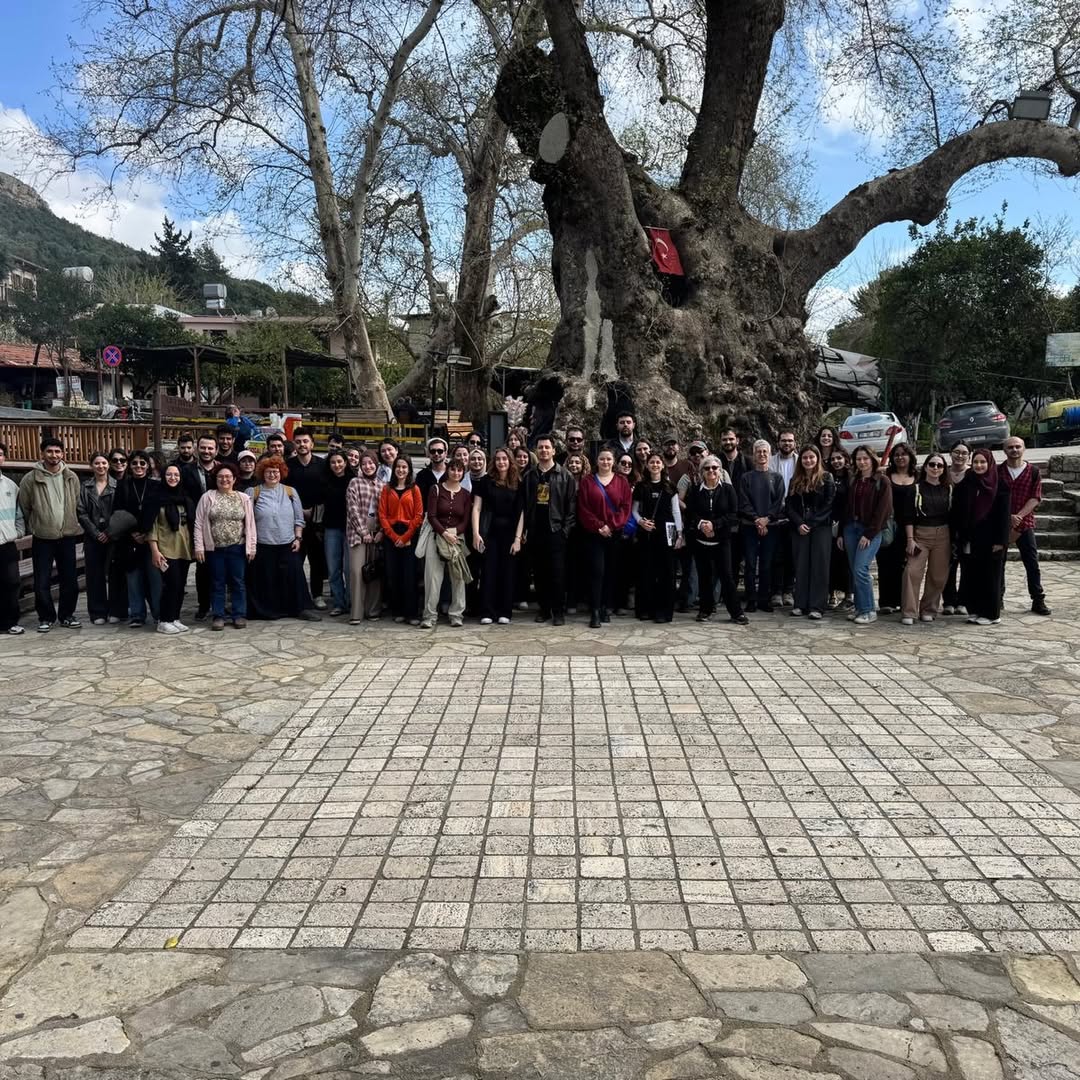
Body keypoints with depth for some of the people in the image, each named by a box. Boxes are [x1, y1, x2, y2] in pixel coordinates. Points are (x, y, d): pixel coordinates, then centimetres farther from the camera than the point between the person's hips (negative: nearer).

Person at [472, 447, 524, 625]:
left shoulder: (518, 484, 4)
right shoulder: (486, 481, 1)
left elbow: (521, 513, 2)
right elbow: (476, 508, -1)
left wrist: (518, 537, -7)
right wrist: (476, 533, -11)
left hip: (510, 533, 1)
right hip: (490, 532, -1)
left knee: (507, 572, 4)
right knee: (489, 571, -2)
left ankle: (504, 612, 10)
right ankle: (487, 612, 2)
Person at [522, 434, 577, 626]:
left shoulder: (565, 476, 1)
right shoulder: (529, 476, 10)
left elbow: (572, 505, -2)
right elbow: (523, 504, 9)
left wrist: (566, 529, -9)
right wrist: (524, 529, 2)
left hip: (556, 531, -3)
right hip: (534, 532, 3)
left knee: (557, 573, -3)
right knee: (538, 573, 8)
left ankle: (558, 611, 5)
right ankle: (543, 608, 18)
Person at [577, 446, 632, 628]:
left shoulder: (621, 481, 7)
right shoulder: (588, 482, 4)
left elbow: (626, 506, 0)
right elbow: (583, 509, -1)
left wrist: (612, 526, -11)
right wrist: (599, 526, -11)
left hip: (615, 533, 2)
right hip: (595, 534, -2)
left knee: (611, 571, 5)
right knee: (597, 571, -9)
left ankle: (606, 609, 14)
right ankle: (595, 612, -10)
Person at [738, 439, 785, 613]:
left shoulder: (777, 478, 9)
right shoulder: (746, 477, 7)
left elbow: (779, 502, 0)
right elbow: (743, 503, -1)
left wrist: (767, 518, -13)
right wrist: (756, 519, -14)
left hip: (770, 526, 1)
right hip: (750, 526, 0)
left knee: (767, 564, 2)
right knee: (750, 564, -2)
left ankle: (764, 599, 9)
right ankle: (751, 600, 2)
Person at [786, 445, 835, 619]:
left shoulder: (826, 479, 1)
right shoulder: (795, 481, 12)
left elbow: (829, 505, -6)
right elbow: (789, 505, 7)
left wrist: (811, 523, -12)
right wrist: (799, 523, -9)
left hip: (821, 528, -3)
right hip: (799, 529, 3)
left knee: (819, 566, -3)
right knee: (800, 566, 3)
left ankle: (817, 606, -1)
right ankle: (800, 604, 8)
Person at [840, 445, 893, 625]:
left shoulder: (882, 482, -3)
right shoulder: (853, 482, 14)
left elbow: (883, 510, -9)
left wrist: (869, 534, -14)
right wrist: (841, 533, 11)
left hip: (871, 530, -6)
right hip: (851, 527, 6)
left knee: (860, 569, -15)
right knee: (853, 571, 4)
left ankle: (869, 611, -6)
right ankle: (859, 608, 13)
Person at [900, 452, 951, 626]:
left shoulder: (948, 489, 9)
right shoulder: (916, 488, 1)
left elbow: (952, 514, 12)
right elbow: (908, 515, -3)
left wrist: (953, 539, 7)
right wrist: (910, 539, -11)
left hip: (942, 535, 3)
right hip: (920, 534, -3)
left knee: (938, 575, 3)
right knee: (913, 571, -13)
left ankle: (928, 610, 16)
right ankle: (909, 612, -10)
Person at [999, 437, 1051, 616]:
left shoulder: (1033, 472, 2)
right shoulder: (997, 471, 2)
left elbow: (1035, 498, -4)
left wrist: (1019, 516, -15)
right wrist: (1008, 517, -14)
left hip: (1025, 523, 0)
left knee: (1032, 563, 0)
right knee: (998, 562, 6)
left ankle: (1038, 601, 7)